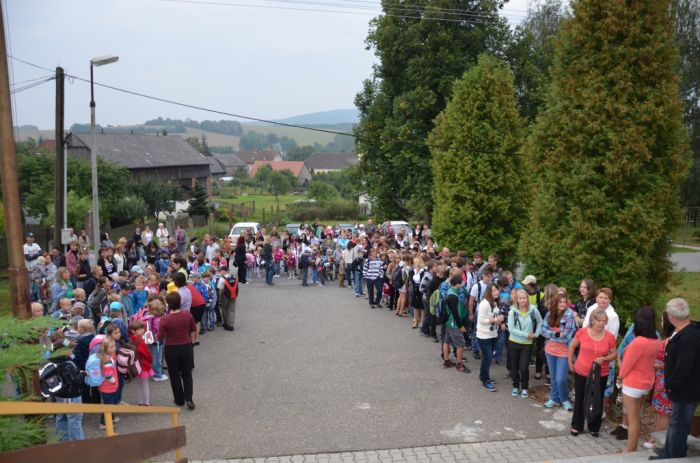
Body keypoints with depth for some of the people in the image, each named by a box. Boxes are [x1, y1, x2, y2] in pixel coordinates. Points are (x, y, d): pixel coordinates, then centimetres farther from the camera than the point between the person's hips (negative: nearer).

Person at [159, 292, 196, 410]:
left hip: (171, 349, -2)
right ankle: (189, 399, 8)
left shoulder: (164, 319, -20)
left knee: (175, 375, 16)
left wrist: (169, 333, 4)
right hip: (187, 347, 2)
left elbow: (160, 338, -16)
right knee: (187, 374, 16)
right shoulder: (187, 314, -12)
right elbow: (193, 329, 3)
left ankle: (179, 400, 27)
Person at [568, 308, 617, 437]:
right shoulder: (582, 332, -11)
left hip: (601, 375, 0)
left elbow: (614, 354, 1)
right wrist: (570, 362, 7)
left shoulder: (609, 336, -10)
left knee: (597, 401, 12)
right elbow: (572, 346, 4)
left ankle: (594, 428, 29)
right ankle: (576, 426, 29)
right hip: (581, 373, 0)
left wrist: (604, 358, -18)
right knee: (580, 400, 13)